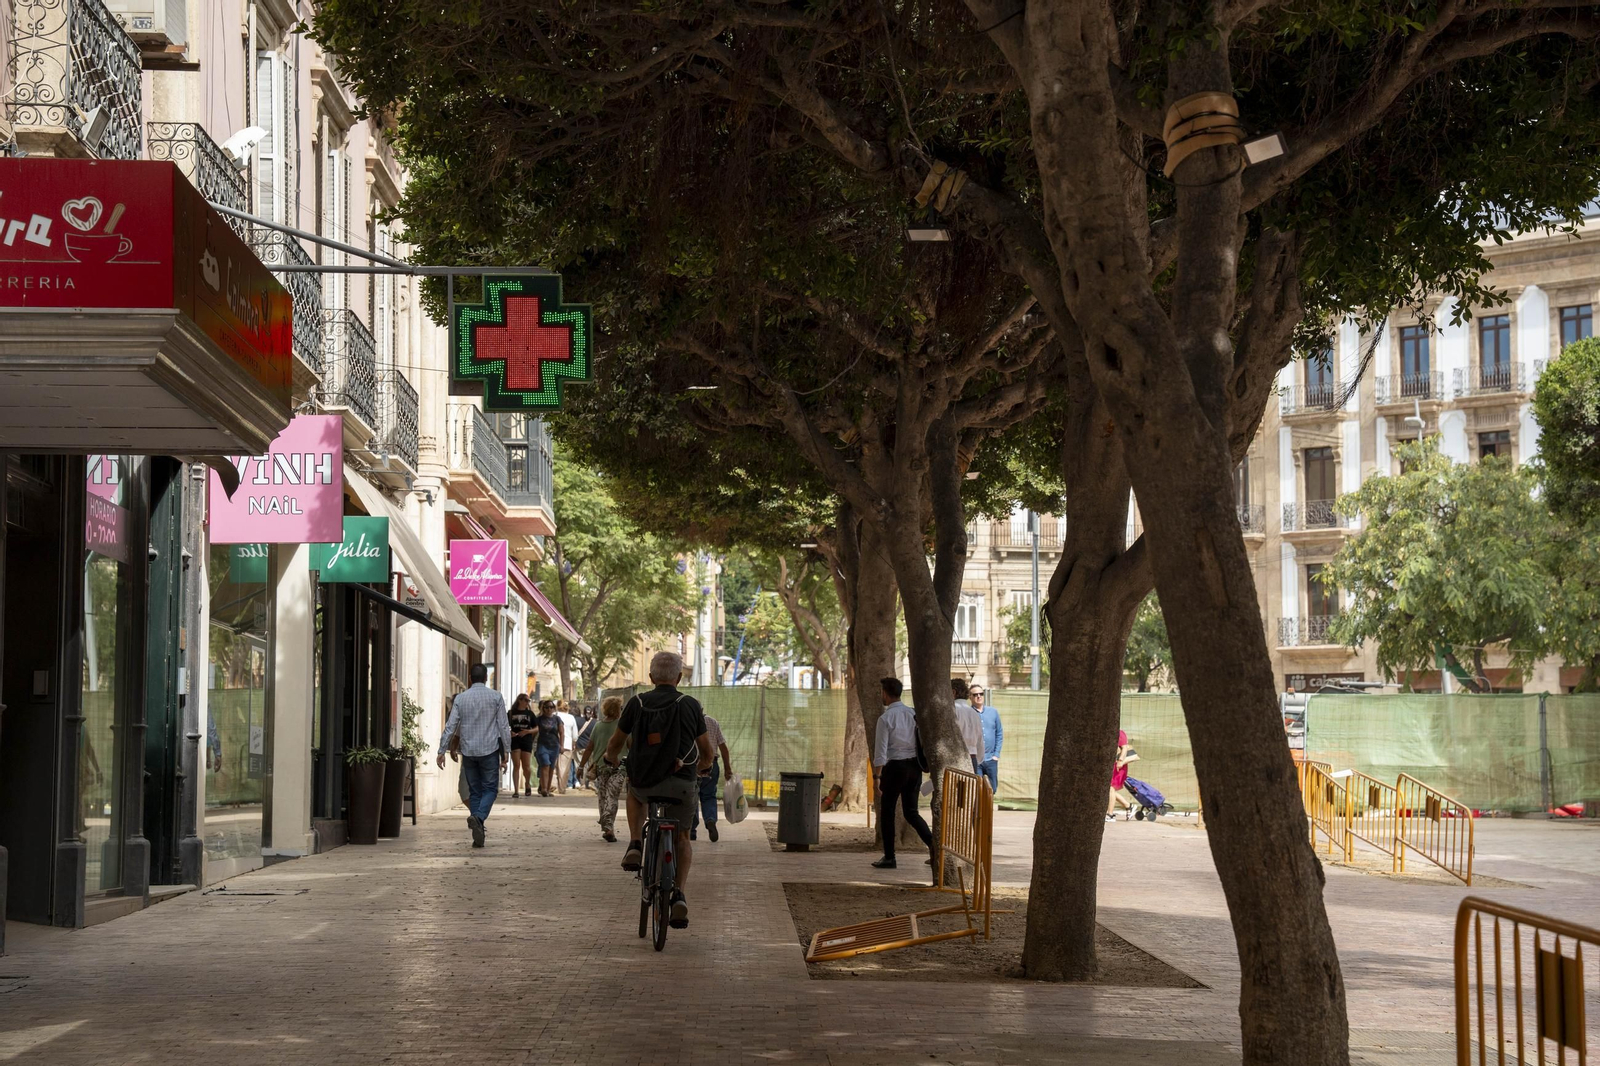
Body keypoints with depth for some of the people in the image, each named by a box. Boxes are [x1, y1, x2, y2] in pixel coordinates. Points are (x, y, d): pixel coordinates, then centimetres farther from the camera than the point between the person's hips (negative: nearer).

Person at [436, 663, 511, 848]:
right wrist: (506, 750, 3)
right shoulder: (496, 697, -2)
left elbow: (451, 726, -1)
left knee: (474, 791, 11)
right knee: (490, 789, 4)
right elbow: (504, 726, -3)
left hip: (468, 752, 2)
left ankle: (478, 835, 8)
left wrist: (442, 751, 3)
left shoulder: (461, 699, 2)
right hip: (489, 750, -2)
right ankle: (478, 817, -25)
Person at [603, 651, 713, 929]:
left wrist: (611, 758, 35)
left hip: (644, 783, 1)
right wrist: (704, 764, 31)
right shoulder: (690, 705, 0)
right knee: (681, 839, 22)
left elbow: (615, 743, 12)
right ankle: (679, 895, 2)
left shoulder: (637, 703, 1)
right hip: (681, 784, -1)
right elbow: (706, 750, 8)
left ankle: (635, 846, 18)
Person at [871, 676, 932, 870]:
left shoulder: (885, 718, -11)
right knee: (911, 812, 13)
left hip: (895, 767, -5)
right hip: (914, 767, 5)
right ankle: (934, 844, -6)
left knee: (887, 812, 9)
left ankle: (889, 857, 12)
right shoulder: (914, 714, 5)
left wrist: (877, 776, -7)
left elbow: (881, 751, -13)